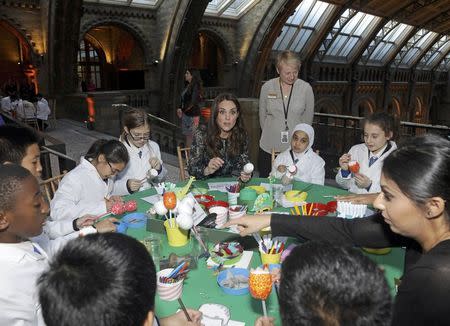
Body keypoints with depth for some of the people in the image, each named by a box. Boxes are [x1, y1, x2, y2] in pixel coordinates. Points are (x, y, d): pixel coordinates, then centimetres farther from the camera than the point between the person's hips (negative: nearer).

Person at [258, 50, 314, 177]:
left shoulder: (306, 88, -3)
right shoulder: (267, 87, 0)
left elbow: (308, 119, 5)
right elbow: (262, 116, 9)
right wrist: (270, 134, 12)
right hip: (269, 148, 1)